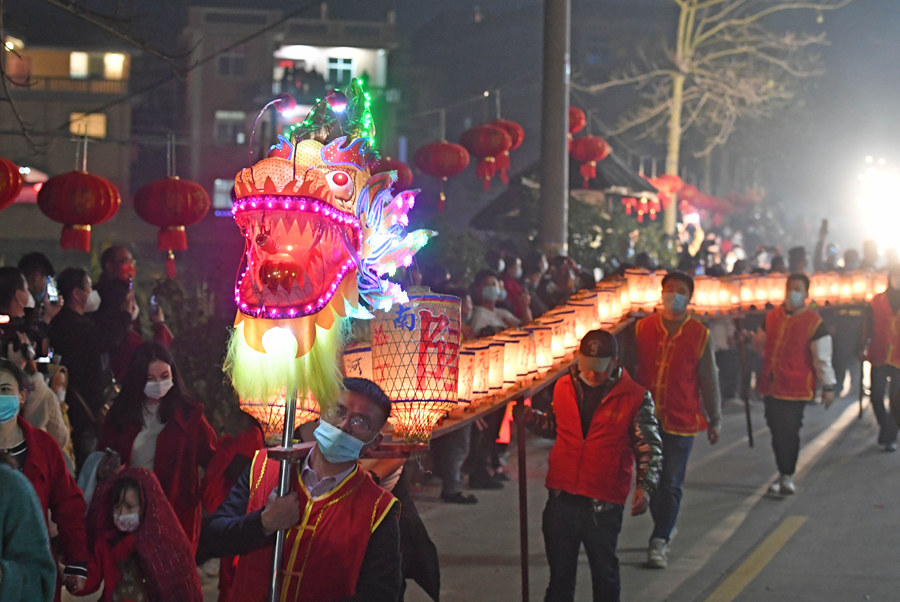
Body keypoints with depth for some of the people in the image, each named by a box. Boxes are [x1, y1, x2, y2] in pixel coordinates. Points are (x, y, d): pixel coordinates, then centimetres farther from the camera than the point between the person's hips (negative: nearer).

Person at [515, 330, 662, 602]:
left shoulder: (636, 397, -6)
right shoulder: (564, 387, 5)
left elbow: (649, 448, -2)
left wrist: (644, 487, -15)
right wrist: (529, 417, 1)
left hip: (604, 505, -3)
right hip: (561, 498, 3)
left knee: (605, 574, 10)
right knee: (560, 572, 13)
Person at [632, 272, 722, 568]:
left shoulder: (700, 335, -3)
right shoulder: (642, 328, 1)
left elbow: (709, 380, 4)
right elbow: (630, 370, 9)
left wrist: (714, 421, 7)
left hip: (681, 421, -2)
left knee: (671, 485, -1)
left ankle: (659, 543, 6)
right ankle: (665, 528, 32)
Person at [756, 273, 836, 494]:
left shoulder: (814, 323, -5)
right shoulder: (772, 317, 9)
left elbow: (822, 358, -4)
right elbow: (762, 342, 25)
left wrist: (828, 386, -5)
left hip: (796, 389, -5)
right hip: (771, 385, 5)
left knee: (789, 433, -4)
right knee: (777, 432, 10)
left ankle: (787, 476, 8)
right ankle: (783, 474, 22)